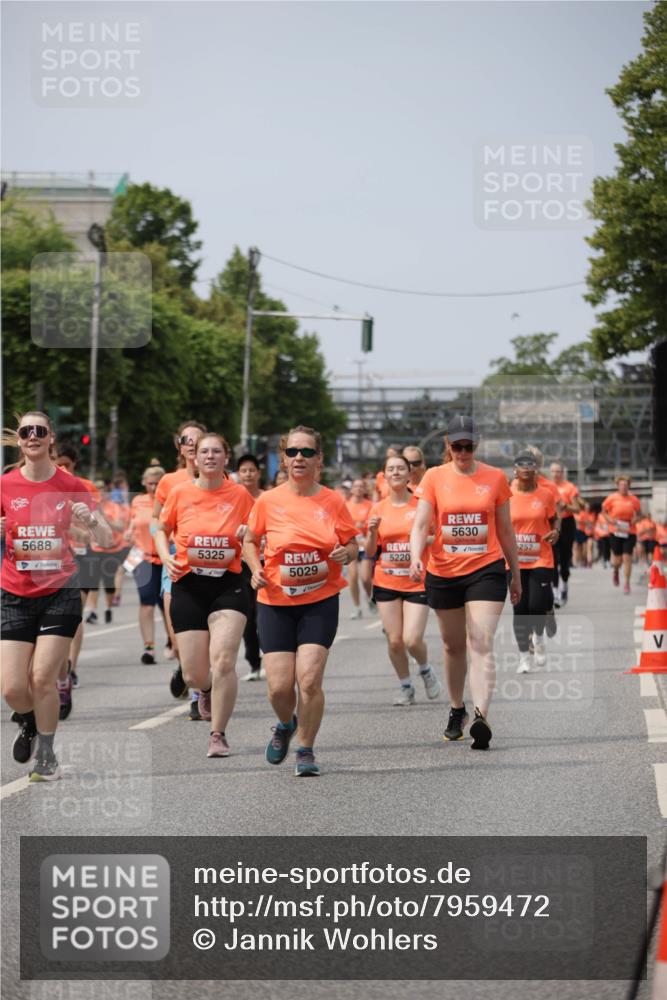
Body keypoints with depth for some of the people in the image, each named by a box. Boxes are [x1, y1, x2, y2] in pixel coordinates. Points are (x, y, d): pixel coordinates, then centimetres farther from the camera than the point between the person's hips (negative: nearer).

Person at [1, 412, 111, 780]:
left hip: (60, 592, -1)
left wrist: (91, 520, -19)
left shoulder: (71, 486, 0)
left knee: (42, 678, -9)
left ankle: (46, 756, 10)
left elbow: (105, 540, 3)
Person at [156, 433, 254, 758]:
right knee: (194, 675, 2)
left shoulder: (240, 495, 0)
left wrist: (248, 536, -11)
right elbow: (162, 529, 15)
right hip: (188, 585, 1)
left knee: (223, 660, -19)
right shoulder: (180, 493, 0)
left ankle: (218, 735, -4)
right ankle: (206, 689, 42)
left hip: (229, 586, -1)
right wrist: (166, 557, -4)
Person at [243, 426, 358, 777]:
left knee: (309, 680, -13)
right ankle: (285, 725, 32)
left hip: (320, 602, 0)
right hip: (275, 602, 1)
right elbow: (250, 541, 11)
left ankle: (306, 750, 8)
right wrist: (256, 569, -7)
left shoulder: (332, 501, -2)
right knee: (279, 687, -4)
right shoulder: (268, 501, -3)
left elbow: (352, 544, 9)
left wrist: (346, 553, -14)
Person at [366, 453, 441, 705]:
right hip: (386, 582, 3)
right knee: (394, 641, 2)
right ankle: (406, 687, 22)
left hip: (416, 582, -3)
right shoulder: (378, 509, 4)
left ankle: (426, 670, 20)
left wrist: (425, 539, -17)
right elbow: (370, 552, 7)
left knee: (412, 640, -12)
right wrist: (372, 531, -11)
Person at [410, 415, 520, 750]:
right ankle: (457, 710, 33)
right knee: (453, 646, 14)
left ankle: (481, 717, -25)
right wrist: (416, 557, -23)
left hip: (486, 570, -2)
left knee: (481, 644, -15)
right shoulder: (434, 478, 1)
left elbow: (505, 531, 10)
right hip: (443, 573, 2)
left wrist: (515, 574, 15)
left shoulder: (494, 478, 3)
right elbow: (420, 524, -5)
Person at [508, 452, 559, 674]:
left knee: (537, 605, -9)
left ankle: (539, 638, 24)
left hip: (541, 559, 0)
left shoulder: (545, 495, 1)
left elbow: (553, 519, 13)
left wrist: (555, 531, -7)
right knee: (520, 609, 1)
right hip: (515, 560, 0)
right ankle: (524, 657, 13)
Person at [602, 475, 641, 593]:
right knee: (618, 559, 3)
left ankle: (626, 584, 1)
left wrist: (635, 520, -8)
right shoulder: (612, 498, -3)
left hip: (630, 532, 0)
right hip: (615, 532, 0)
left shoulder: (634, 499, 0)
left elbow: (638, 513, 12)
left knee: (627, 558, -7)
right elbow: (604, 511, 7)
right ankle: (615, 570, 40)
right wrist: (610, 520, -9)